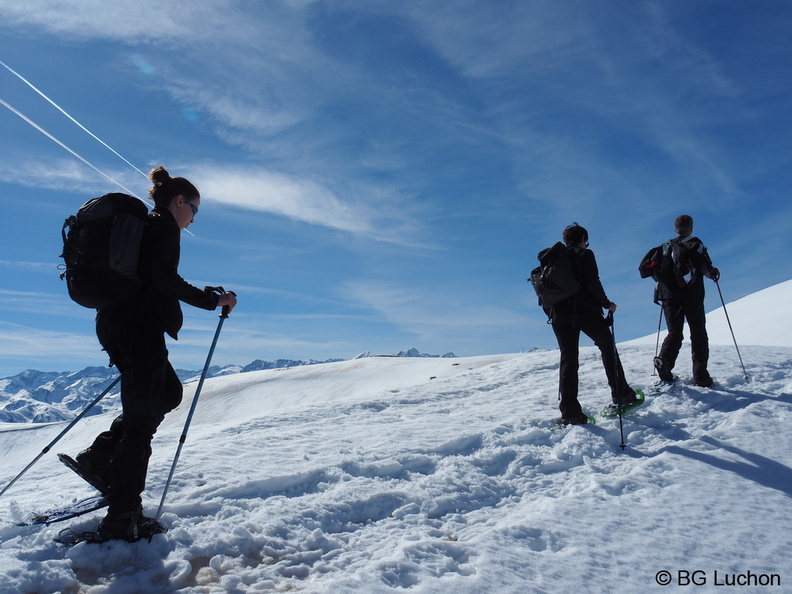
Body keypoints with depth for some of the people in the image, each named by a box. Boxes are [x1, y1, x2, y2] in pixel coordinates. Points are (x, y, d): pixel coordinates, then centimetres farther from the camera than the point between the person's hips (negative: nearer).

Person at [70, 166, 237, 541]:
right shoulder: (164, 225, -7)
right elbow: (164, 279, -20)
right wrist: (213, 300, -14)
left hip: (115, 325, 10)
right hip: (139, 328, -10)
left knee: (169, 392, 20)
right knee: (142, 419, -3)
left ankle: (100, 455, 15)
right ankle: (122, 517, 4)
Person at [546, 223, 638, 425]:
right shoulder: (585, 254, 1)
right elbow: (593, 284, -11)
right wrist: (607, 304, 1)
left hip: (560, 314, 4)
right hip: (585, 311, -4)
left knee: (568, 360, 3)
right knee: (608, 348, 17)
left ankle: (569, 412, -4)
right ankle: (621, 394, 21)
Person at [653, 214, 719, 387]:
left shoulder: (666, 247, 9)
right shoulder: (696, 244, 1)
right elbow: (706, 267, -8)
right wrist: (714, 274, 13)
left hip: (670, 295, 3)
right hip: (692, 296, -2)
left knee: (674, 333, 8)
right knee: (698, 334, 5)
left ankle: (664, 359, -18)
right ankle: (700, 376, 3)